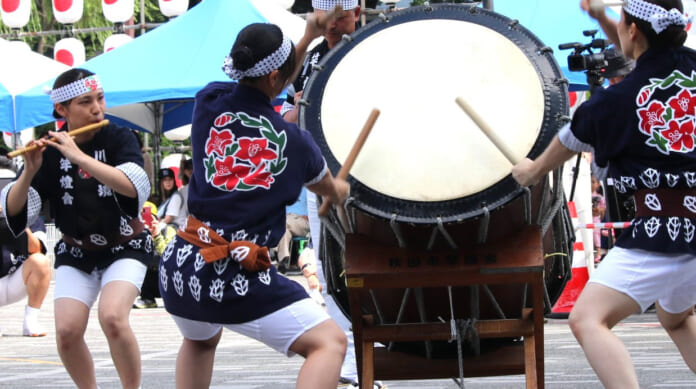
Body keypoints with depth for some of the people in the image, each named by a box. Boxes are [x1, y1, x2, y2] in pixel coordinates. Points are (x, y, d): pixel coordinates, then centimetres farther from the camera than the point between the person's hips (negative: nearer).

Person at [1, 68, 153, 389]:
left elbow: (136, 186, -31)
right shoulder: (49, 151, -6)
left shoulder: (119, 139, -11)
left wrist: (80, 157, -35)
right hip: (75, 254, 3)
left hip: (124, 247, -3)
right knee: (67, 331, -15)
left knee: (112, 318, -27)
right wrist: (30, 171, -30)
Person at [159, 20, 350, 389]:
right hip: (239, 277, -5)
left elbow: (257, 90, 30)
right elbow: (332, 191, 24)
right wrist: (342, 190, 48)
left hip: (181, 265, 5)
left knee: (200, 340, 36)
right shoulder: (294, 141, 1)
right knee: (330, 342, -4)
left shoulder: (209, 103, 5)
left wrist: (307, 40, 31)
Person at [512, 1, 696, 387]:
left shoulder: (617, 100, -6)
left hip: (661, 233, -7)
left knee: (588, 320, -14)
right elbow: (649, 54, 33)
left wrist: (532, 170, 35)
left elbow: (567, 142, 16)